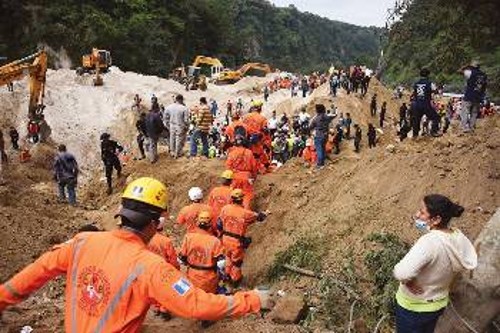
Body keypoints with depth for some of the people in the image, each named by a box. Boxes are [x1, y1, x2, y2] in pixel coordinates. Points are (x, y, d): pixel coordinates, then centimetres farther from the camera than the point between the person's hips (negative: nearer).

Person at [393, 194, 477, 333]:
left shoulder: (429, 242, -36)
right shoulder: (458, 237, -13)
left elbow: (402, 273, -48)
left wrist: (408, 282, -26)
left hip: (413, 307, -6)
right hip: (439, 303, 6)